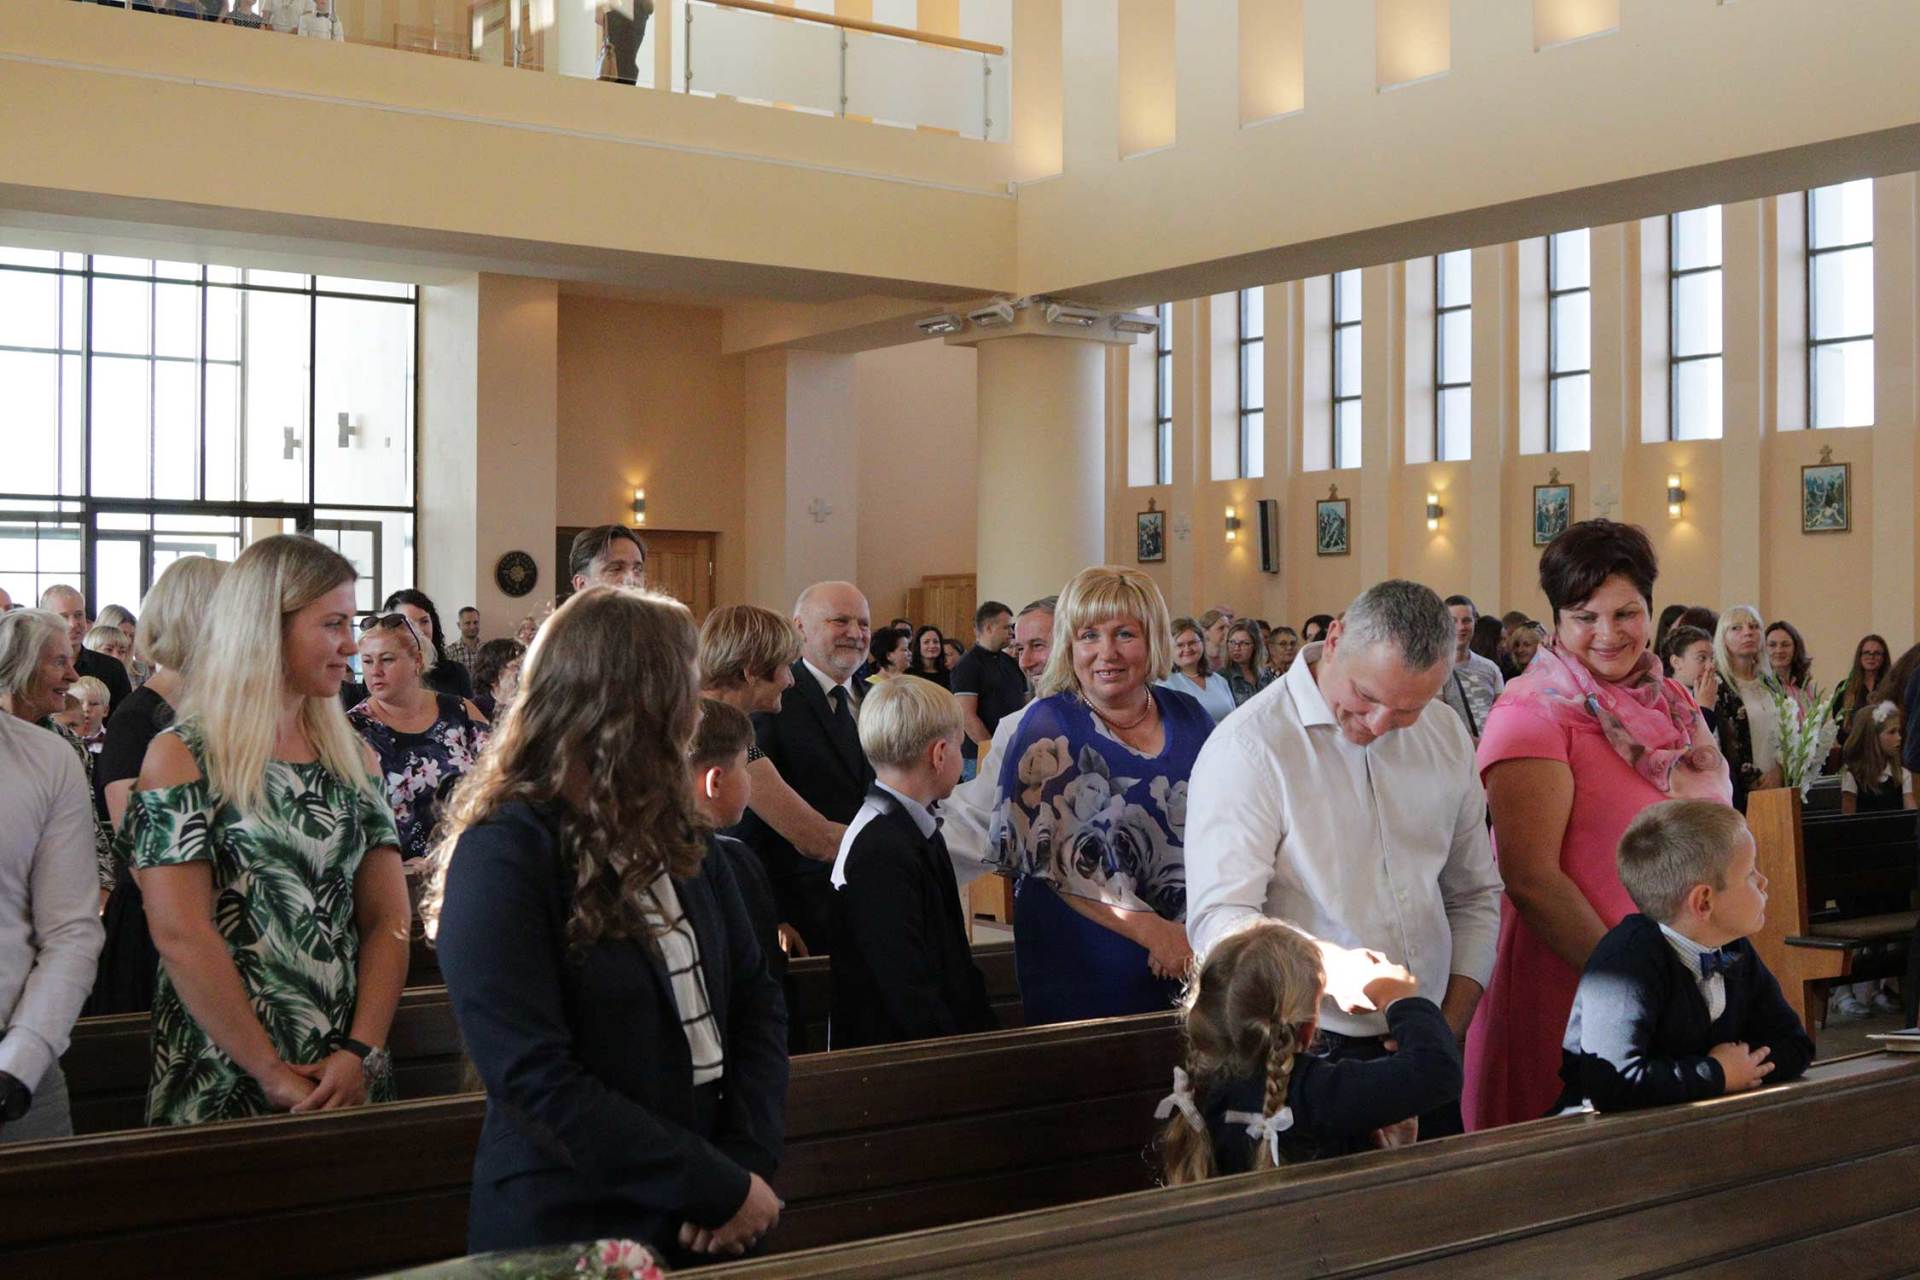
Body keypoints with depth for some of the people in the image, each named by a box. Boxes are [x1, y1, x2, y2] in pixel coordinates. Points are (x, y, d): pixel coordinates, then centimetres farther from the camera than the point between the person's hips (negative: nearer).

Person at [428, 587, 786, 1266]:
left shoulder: (676, 833, 5)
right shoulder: (503, 854, -17)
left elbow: (757, 998, 3)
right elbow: (535, 1077, -23)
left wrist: (748, 1160, -12)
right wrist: (722, 1188, -21)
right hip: (568, 1233, -6)